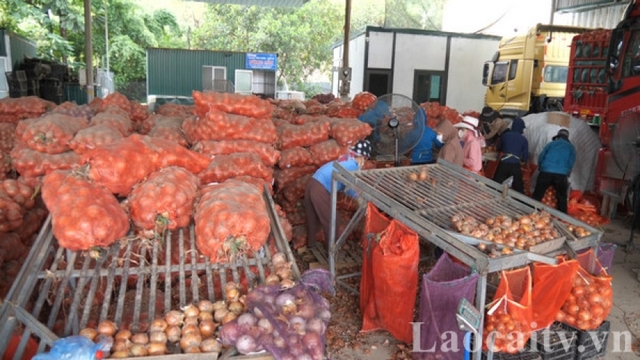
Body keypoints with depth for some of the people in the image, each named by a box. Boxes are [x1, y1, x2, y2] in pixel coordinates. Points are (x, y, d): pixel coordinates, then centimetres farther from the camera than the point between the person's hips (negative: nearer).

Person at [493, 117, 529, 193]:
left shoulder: (505, 135, 6)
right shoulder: (524, 139, 4)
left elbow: (498, 149, 21)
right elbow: (525, 158, 6)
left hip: (503, 164, 1)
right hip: (515, 165, -1)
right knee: (518, 188, 9)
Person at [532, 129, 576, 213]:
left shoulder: (551, 144, 16)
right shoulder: (571, 147, 17)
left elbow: (541, 157, 10)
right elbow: (571, 162, 11)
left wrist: (540, 169, 24)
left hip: (546, 172, -1)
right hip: (561, 174, 1)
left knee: (537, 195, 3)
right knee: (562, 198, 14)